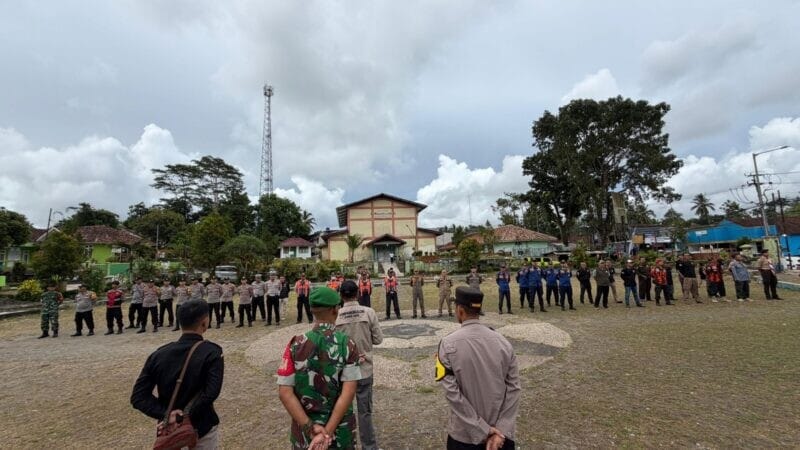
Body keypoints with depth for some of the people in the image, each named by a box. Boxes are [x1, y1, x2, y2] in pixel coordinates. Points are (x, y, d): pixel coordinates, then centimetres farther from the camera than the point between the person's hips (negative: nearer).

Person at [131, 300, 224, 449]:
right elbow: (210, 393, -29)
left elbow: (138, 396, -8)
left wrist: (166, 414, -13)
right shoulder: (212, 352, -19)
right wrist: (183, 418, -18)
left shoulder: (159, 354, -5)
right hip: (202, 429, -3)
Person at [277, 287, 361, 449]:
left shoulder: (296, 345, -12)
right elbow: (349, 391, -20)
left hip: (304, 427, 1)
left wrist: (309, 427, -13)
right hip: (340, 428, -1)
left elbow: (285, 392, -14)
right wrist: (328, 431, -16)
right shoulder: (348, 345, -15)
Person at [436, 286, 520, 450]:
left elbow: (451, 392, -18)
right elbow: (514, 388, -8)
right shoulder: (503, 341, -8)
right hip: (501, 431, 3)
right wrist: (501, 431, -7)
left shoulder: (448, 344, -17)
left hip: (465, 434, -2)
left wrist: (484, 430, -12)